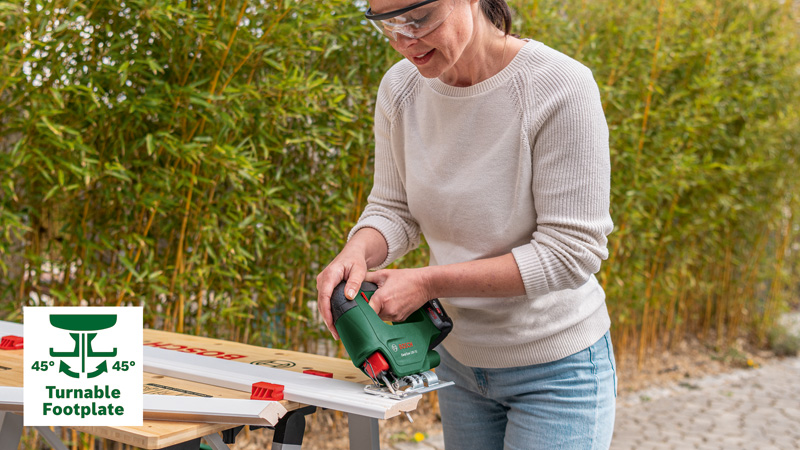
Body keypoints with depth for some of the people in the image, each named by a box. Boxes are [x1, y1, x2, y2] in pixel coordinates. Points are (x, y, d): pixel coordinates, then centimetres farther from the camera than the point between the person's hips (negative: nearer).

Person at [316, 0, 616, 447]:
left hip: (556, 370, -5)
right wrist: (356, 254, -21)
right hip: (459, 358, 5)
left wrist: (428, 282, -25)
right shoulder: (401, 88, -6)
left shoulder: (560, 88, -24)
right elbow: (394, 209, 2)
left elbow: (570, 252, -23)